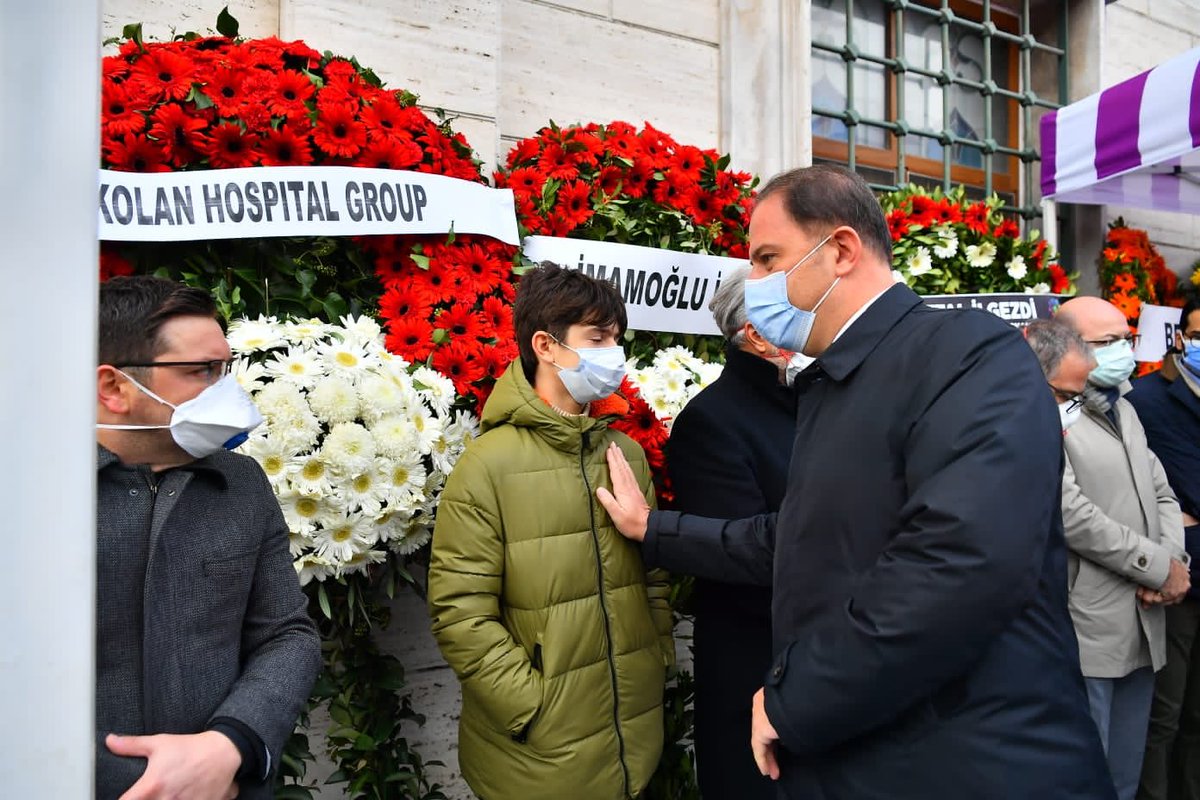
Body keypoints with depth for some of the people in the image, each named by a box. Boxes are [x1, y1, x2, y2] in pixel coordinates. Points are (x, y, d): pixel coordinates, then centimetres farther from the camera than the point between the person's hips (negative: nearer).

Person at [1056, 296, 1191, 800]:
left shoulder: (1125, 411, 17)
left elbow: (1162, 495, 17)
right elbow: (1070, 514, -21)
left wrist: (1175, 559, -2)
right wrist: (1158, 567, -12)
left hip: (1143, 625, 9)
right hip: (1086, 629, -8)